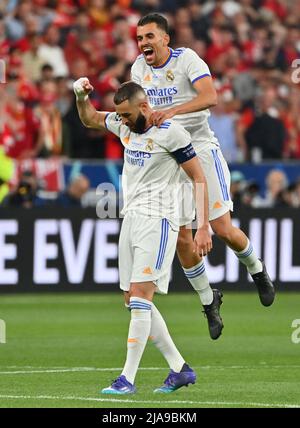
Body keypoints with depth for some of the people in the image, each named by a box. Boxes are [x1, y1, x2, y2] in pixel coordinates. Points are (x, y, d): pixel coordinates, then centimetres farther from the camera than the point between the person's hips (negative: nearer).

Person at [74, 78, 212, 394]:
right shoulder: (124, 125, 10)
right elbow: (90, 119, 30)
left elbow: (199, 179, -8)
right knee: (133, 300, 7)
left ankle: (128, 379, -16)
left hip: (157, 220, -8)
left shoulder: (170, 133, -11)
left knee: (140, 296, -14)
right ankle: (180, 369, 14)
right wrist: (81, 96, 8)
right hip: (131, 218, 8)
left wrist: (203, 227, -13)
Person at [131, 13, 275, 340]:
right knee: (181, 237, -1)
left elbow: (209, 96, -29)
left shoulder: (186, 59, -13)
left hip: (201, 149, -5)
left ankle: (256, 269, 22)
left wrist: (171, 111, -41)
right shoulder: (139, 68, 5)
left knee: (223, 229, -9)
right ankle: (208, 302, 15)